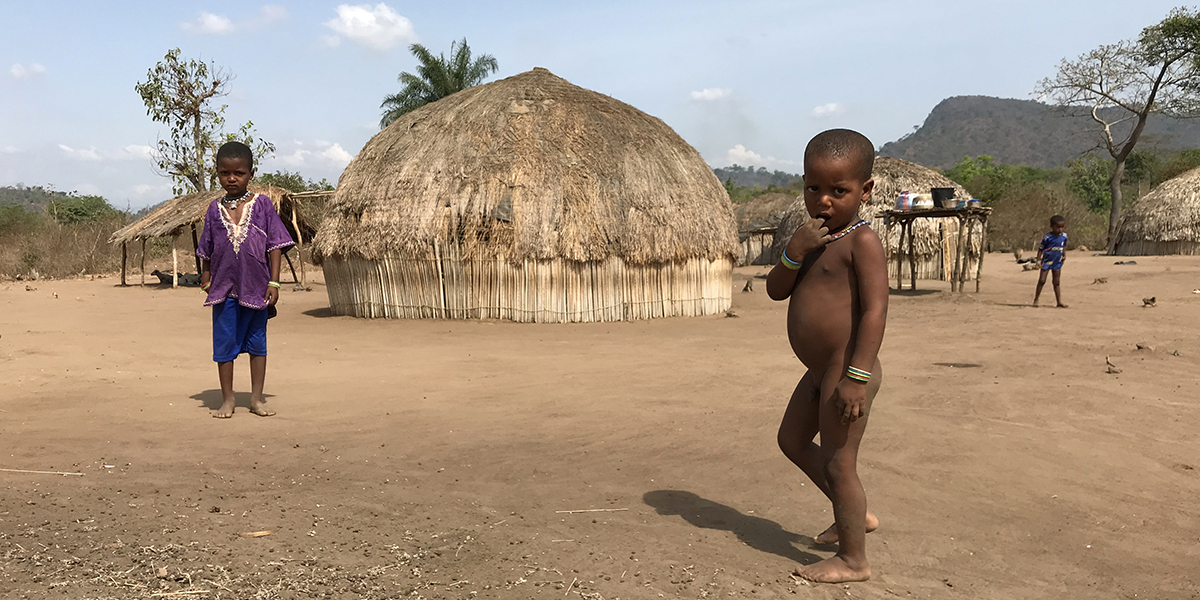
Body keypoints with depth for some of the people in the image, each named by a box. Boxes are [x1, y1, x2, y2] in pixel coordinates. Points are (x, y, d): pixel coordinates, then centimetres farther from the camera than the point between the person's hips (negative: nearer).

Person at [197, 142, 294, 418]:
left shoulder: (262, 204, -1)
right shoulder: (215, 208, 4)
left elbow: (274, 245, -2)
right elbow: (206, 251, 12)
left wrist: (274, 283, -6)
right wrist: (206, 280, 10)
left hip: (256, 286, -1)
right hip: (225, 287, 1)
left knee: (257, 343, 8)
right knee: (224, 343, 6)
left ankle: (256, 398, 19)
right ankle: (227, 400, 18)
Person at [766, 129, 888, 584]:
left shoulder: (861, 241, -16)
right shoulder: (813, 239, 10)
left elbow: (874, 310, -23)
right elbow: (776, 291, 6)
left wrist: (856, 377, -28)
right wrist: (794, 251, -13)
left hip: (847, 373, -10)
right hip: (820, 372, 10)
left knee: (837, 464, 1)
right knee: (792, 441, 23)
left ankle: (853, 560, 18)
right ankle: (855, 515, 36)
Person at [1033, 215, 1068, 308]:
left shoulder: (1064, 236, 1)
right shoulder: (1047, 237, -14)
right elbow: (1040, 249, -8)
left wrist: (1064, 255, 9)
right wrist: (1038, 260, -12)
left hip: (1057, 263, 4)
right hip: (1047, 262, -4)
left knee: (1056, 283, 8)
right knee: (1042, 281, -4)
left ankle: (1059, 302, 10)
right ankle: (1036, 299, 8)